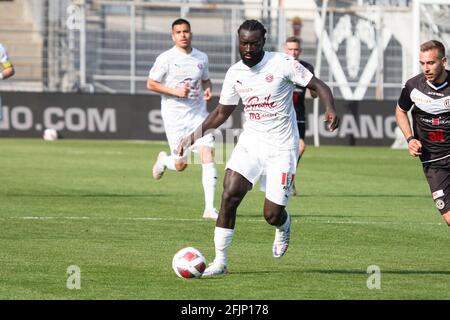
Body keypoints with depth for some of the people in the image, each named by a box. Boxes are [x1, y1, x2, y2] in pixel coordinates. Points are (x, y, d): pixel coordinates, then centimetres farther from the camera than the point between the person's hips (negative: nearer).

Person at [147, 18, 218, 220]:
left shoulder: (201, 58, 7)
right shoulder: (166, 58, -6)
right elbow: (151, 84, -3)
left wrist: (208, 90, 1)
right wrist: (175, 91, -16)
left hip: (198, 114, 3)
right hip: (175, 117, -3)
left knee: (208, 155, -13)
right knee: (181, 165, 0)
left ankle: (209, 208, -12)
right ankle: (163, 160, 39)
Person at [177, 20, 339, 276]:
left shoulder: (282, 63, -12)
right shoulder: (235, 73, 2)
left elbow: (318, 85, -9)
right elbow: (222, 112, 14)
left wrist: (330, 109, -28)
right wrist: (197, 133, 1)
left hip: (282, 148, -3)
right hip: (250, 142, 3)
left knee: (272, 214, -3)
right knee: (229, 196, -16)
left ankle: (284, 226, 37)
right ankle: (220, 261, -8)